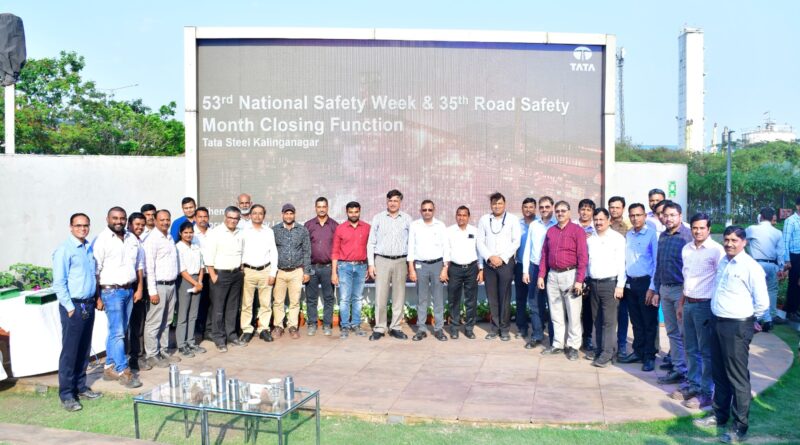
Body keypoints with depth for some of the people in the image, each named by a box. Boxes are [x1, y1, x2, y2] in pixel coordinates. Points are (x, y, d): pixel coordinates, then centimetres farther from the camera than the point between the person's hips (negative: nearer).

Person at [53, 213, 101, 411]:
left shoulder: (89, 248, 11)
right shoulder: (64, 250, -10)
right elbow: (59, 282, -13)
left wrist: (94, 300, 13)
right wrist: (70, 307, -14)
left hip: (89, 304, 7)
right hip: (73, 307, -7)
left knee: (84, 349, 13)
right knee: (70, 351, -1)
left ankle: (80, 387, 24)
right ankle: (66, 394, 8)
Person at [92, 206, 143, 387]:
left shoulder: (132, 239, 10)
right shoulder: (101, 240, -9)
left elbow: (139, 265, 17)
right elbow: (95, 270, -12)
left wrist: (139, 288, 11)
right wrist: (97, 297, -14)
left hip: (129, 290, 6)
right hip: (112, 291, -6)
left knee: (119, 332, 12)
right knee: (117, 333, -6)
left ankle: (110, 368, 23)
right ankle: (123, 371, 1)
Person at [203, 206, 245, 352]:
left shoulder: (240, 233, 9)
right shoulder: (216, 232, -9)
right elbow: (208, 256, -11)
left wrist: (240, 270, 10)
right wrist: (213, 275, -13)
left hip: (236, 274, 6)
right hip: (220, 274, -5)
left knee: (233, 308, 12)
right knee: (218, 309, 0)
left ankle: (231, 335, 22)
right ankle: (219, 339, 8)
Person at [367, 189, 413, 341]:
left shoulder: (407, 219, 6)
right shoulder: (378, 218, 6)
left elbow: (411, 243, 7)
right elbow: (371, 242, 6)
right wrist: (371, 264, 0)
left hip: (401, 261, 1)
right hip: (382, 260, -1)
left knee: (399, 296, 5)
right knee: (380, 296, -2)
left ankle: (395, 327, 14)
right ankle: (379, 328, 7)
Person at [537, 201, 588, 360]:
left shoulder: (577, 230, -4)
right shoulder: (550, 231, 12)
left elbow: (583, 257, -9)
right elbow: (544, 255, 13)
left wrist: (579, 280, -14)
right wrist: (541, 275, 6)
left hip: (570, 275, -5)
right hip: (553, 275, 5)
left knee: (573, 314, 1)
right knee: (556, 313, 11)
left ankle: (573, 346, 11)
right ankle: (557, 344, 20)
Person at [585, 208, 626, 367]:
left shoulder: (617, 238, -4)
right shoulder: (590, 239, 13)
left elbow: (621, 263, -8)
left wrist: (620, 285, -12)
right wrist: (586, 282, 11)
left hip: (610, 283, -6)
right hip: (593, 283, 6)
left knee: (609, 320, -6)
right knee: (597, 319, 10)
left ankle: (607, 353, -4)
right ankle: (600, 349, 18)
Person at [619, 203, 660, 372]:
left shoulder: (652, 234, -10)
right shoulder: (628, 234, 9)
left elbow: (657, 262, -12)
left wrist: (652, 287, -14)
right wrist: (624, 282, 9)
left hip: (646, 282, -6)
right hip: (630, 283, 6)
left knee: (649, 322, 4)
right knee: (636, 321, 14)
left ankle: (649, 357, 12)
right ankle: (638, 352, 24)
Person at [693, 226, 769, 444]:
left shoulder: (751, 267, -14)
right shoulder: (722, 261, 9)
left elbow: (762, 303, -13)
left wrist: (748, 320, 1)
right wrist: (718, 316, 14)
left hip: (737, 327, -8)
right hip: (717, 322, 8)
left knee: (737, 377, 2)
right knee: (719, 373, 18)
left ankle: (740, 427, 14)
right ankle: (720, 416, 34)